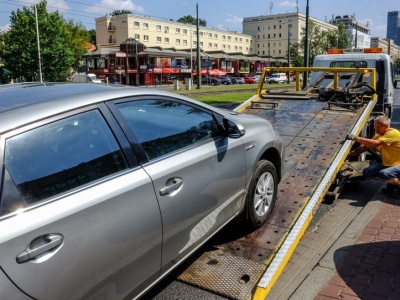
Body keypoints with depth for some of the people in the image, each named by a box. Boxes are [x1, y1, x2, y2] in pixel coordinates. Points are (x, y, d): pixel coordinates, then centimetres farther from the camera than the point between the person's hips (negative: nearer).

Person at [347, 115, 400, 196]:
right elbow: (365, 146, 1)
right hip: (386, 163, 9)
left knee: (383, 174, -35)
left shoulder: (392, 133, -22)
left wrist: (356, 138, -35)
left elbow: (375, 144, -35)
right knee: (366, 173, -2)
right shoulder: (379, 135, 6)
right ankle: (391, 184, 11)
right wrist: (350, 153, -13)